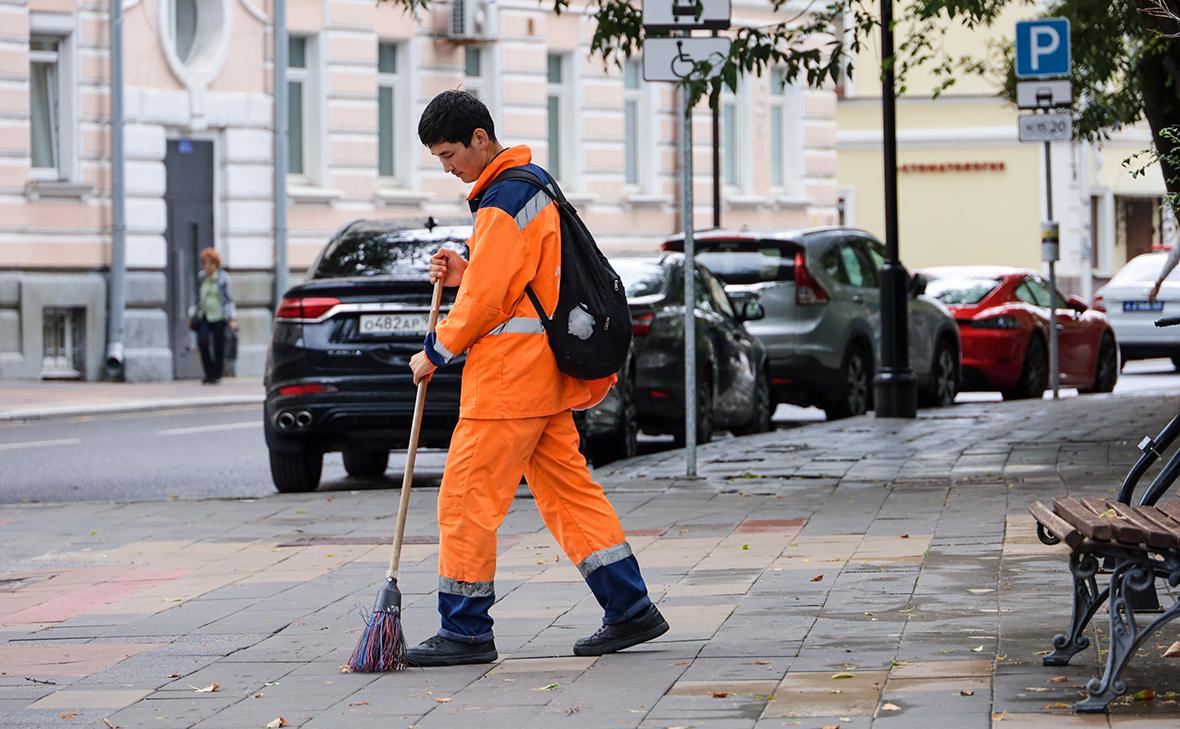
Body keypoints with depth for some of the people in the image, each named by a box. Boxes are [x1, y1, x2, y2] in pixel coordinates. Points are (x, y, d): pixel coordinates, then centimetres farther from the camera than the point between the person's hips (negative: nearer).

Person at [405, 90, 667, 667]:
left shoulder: (503, 201, -16)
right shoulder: (531, 183, 17)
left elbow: (486, 297, -17)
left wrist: (436, 352, -5)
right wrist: (464, 273, 10)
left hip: (508, 376, -10)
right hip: (541, 374, 10)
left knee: (468, 496, -5)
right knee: (567, 489, 12)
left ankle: (466, 630, -1)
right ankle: (630, 609, 12)